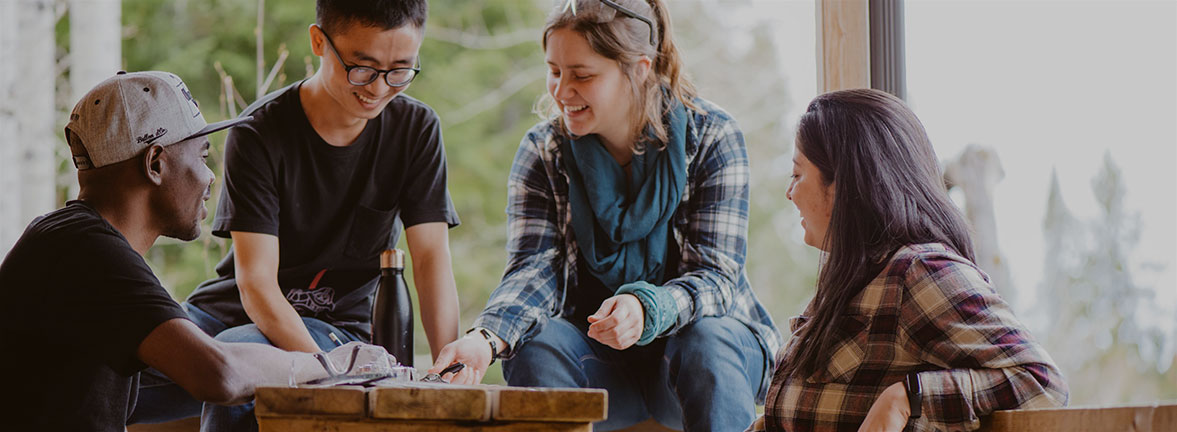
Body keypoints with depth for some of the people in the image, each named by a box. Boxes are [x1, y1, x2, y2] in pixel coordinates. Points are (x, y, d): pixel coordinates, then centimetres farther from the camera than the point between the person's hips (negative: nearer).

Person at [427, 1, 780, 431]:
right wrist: (486, 338, -35)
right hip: (596, 354, 1)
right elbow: (534, 268, -12)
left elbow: (717, 277, -16)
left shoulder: (711, 137, -9)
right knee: (534, 345, -30)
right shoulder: (543, 151, -2)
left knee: (707, 345, -35)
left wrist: (648, 309, -39)